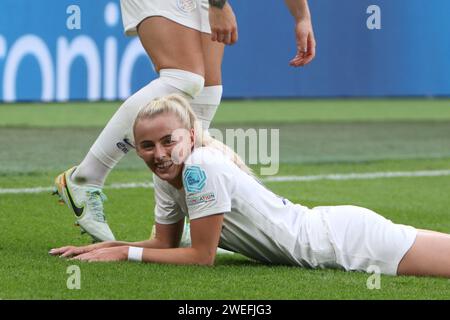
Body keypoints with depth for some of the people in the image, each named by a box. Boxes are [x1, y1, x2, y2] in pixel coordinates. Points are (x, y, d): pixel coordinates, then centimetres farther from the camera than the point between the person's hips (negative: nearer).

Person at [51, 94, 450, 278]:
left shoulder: (203, 167, -24)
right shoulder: (168, 174, 1)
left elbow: (201, 256, -18)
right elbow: (167, 243, 13)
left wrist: (127, 253, -13)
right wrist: (108, 245, 0)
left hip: (347, 242, -8)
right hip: (324, 228, 8)